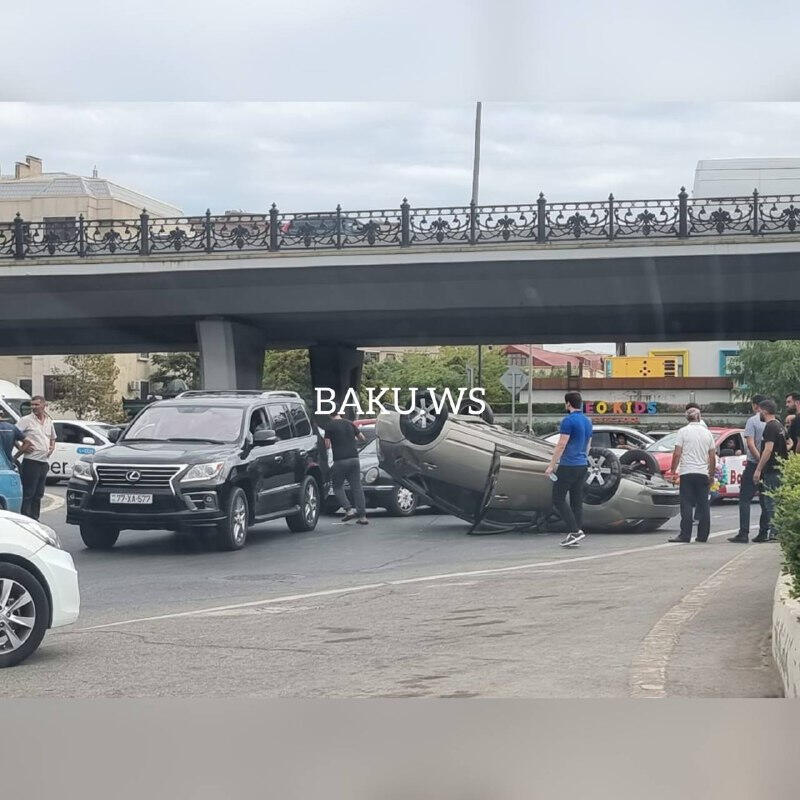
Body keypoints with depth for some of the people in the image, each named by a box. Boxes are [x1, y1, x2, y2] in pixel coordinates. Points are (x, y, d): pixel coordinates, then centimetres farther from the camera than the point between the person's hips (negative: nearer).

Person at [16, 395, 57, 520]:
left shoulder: (49, 421, 14)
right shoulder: (26, 420, -5)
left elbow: (52, 437, 30)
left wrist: (52, 447, 11)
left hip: (44, 462, 7)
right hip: (31, 461, -6)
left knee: (38, 494, 11)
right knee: (28, 494, -7)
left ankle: (35, 519, 17)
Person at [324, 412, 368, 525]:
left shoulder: (329, 426, -1)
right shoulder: (349, 424, 12)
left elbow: (327, 445, -5)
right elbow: (362, 438, 19)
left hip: (340, 460, -4)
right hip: (354, 458, 4)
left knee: (338, 487, 11)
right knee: (357, 487, 6)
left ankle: (349, 510, -5)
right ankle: (362, 516, 3)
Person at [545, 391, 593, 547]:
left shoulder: (569, 421, -14)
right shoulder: (587, 421, 12)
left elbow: (561, 445, -17)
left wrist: (551, 465, -12)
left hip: (568, 466, -8)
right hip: (583, 465, 8)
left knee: (558, 499, -2)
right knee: (577, 501, 8)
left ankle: (575, 531, -11)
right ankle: (573, 535, 8)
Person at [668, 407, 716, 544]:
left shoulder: (683, 431, -2)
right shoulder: (707, 433, 9)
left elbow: (677, 454, -8)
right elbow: (712, 457, 10)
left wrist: (673, 470, 0)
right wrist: (712, 475, 18)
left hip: (687, 472, -3)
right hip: (703, 473, 3)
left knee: (687, 504, -4)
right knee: (704, 505, 8)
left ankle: (685, 535, -9)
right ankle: (703, 536, 9)